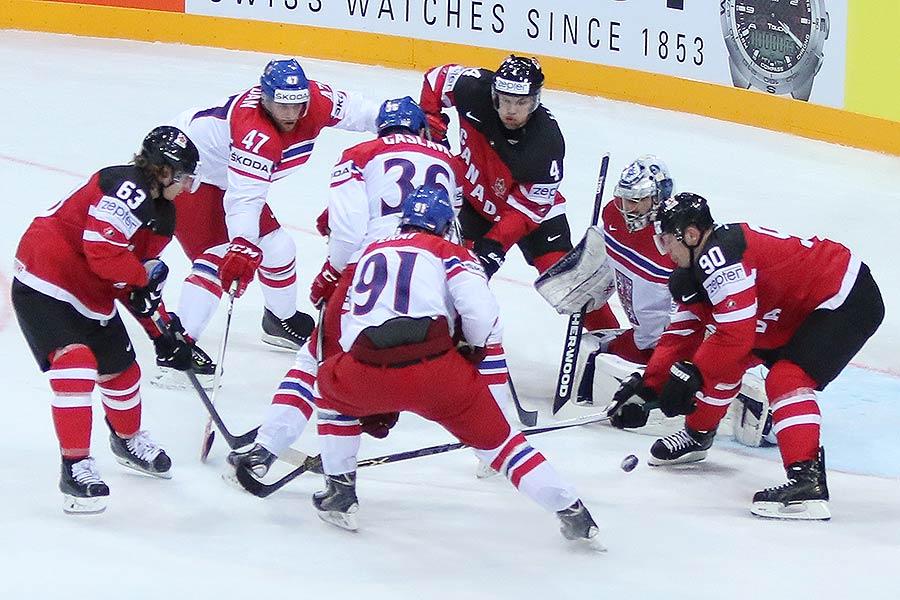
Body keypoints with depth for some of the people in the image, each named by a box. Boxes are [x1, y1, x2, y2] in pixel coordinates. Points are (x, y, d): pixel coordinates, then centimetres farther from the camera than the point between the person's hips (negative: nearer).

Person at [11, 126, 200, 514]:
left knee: (121, 368, 18)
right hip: (44, 283, -10)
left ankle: (128, 440, 47)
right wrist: (146, 273, -16)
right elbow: (103, 253, -32)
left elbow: (136, 281, 15)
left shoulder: (163, 215, 8)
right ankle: (76, 466, -21)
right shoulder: (126, 189, -24)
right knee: (75, 362, -23)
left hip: (93, 294, 10)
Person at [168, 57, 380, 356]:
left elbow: (350, 108, 2)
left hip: (227, 173, 9)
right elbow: (245, 196, -44)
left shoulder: (315, 99, -17)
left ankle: (282, 321, 37)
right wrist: (243, 245, -53)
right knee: (217, 257, -22)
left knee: (276, 247, 13)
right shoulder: (256, 133, -38)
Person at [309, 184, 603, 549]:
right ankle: (572, 514, 13)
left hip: (369, 370, 2)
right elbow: (481, 314, -1)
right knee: (495, 439, 15)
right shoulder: (449, 253, 14)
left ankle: (340, 493, 29)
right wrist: (474, 354, 20)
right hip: (436, 369, -2)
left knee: (333, 385, 35)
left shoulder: (369, 255, 30)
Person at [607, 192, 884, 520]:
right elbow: (681, 335, 9)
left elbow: (735, 333, -30)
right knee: (728, 360, 14)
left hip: (850, 301, -11)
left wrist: (690, 374, -22)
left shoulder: (719, 257, -26)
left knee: (786, 379, -25)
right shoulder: (700, 265, 5)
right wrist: (648, 386, 3)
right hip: (799, 307, 11)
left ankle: (808, 482, -34)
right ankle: (698, 436, 34)